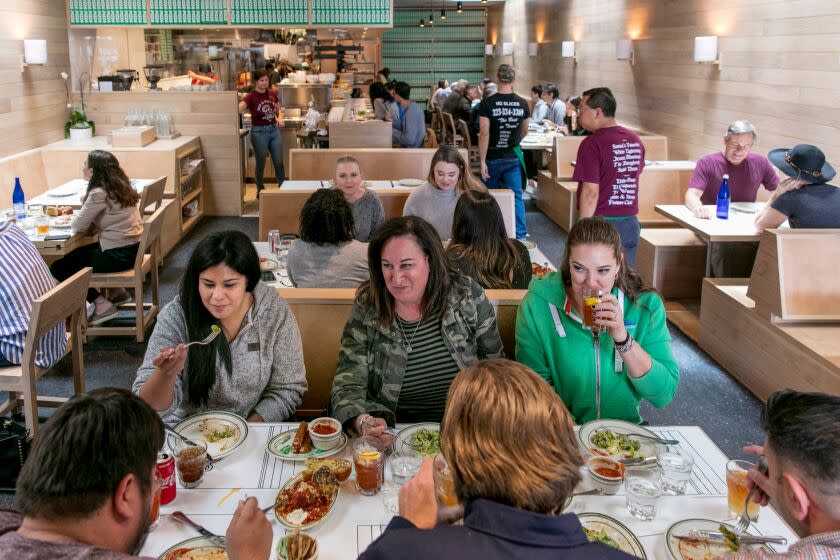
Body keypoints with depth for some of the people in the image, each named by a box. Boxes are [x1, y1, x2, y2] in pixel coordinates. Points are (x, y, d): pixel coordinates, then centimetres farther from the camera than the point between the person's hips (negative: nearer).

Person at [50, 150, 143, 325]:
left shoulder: (99, 193, -19)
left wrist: (75, 216, 6)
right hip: (133, 247, 9)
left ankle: (102, 304, 4)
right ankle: (117, 291, 26)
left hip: (118, 255, -9)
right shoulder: (120, 186, 7)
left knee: (59, 268, 4)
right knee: (75, 254, 29)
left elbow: (78, 226, -15)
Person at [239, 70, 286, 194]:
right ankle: (260, 189, 23)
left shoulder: (272, 94, 3)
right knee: (261, 163, 6)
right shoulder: (251, 97, -12)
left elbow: (279, 109, 18)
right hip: (259, 131, -4)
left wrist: (280, 117, -2)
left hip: (274, 130, 4)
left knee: (279, 162, 7)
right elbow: (238, 108, -27)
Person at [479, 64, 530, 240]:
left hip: (493, 157, -2)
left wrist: (482, 161, -11)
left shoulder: (487, 104, -12)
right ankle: (520, 234, -1)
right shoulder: (522, 104, -2)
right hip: (513, 157, 2)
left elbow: (484, 134, -15)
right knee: (516, 196, 5)